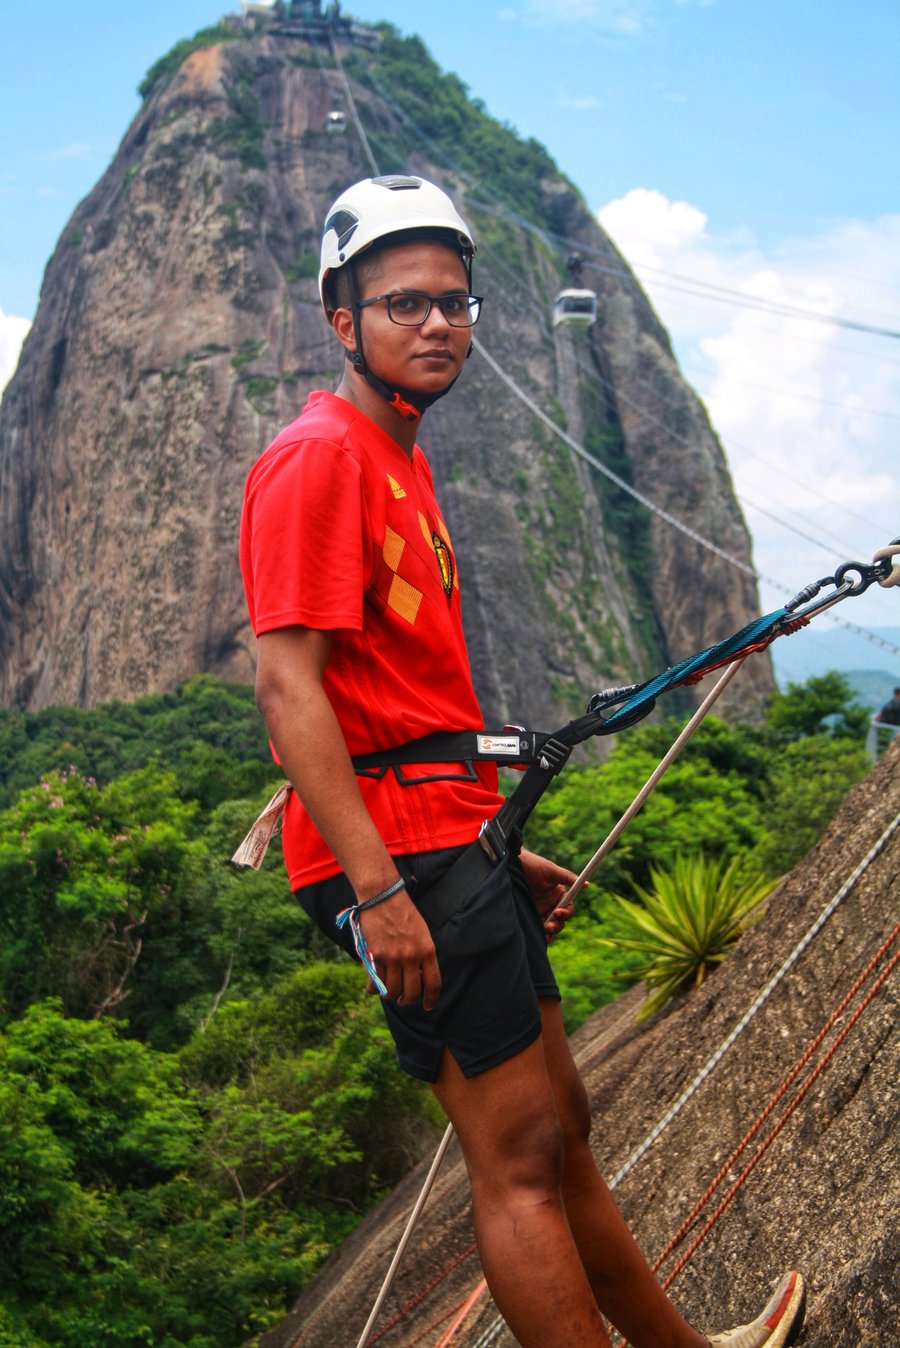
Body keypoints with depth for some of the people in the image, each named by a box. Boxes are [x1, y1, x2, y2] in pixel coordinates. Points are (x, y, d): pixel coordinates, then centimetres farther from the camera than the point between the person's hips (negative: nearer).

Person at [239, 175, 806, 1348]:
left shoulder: (399, 462, 20)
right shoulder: (320, 456, -11)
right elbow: (287, 687, -20)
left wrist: (501, 850, 20)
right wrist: (378, 888, -26)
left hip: (455, 844, 10)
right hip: (395, 861, -10)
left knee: (560, 1133, 18)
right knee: (520, 1160, -6)